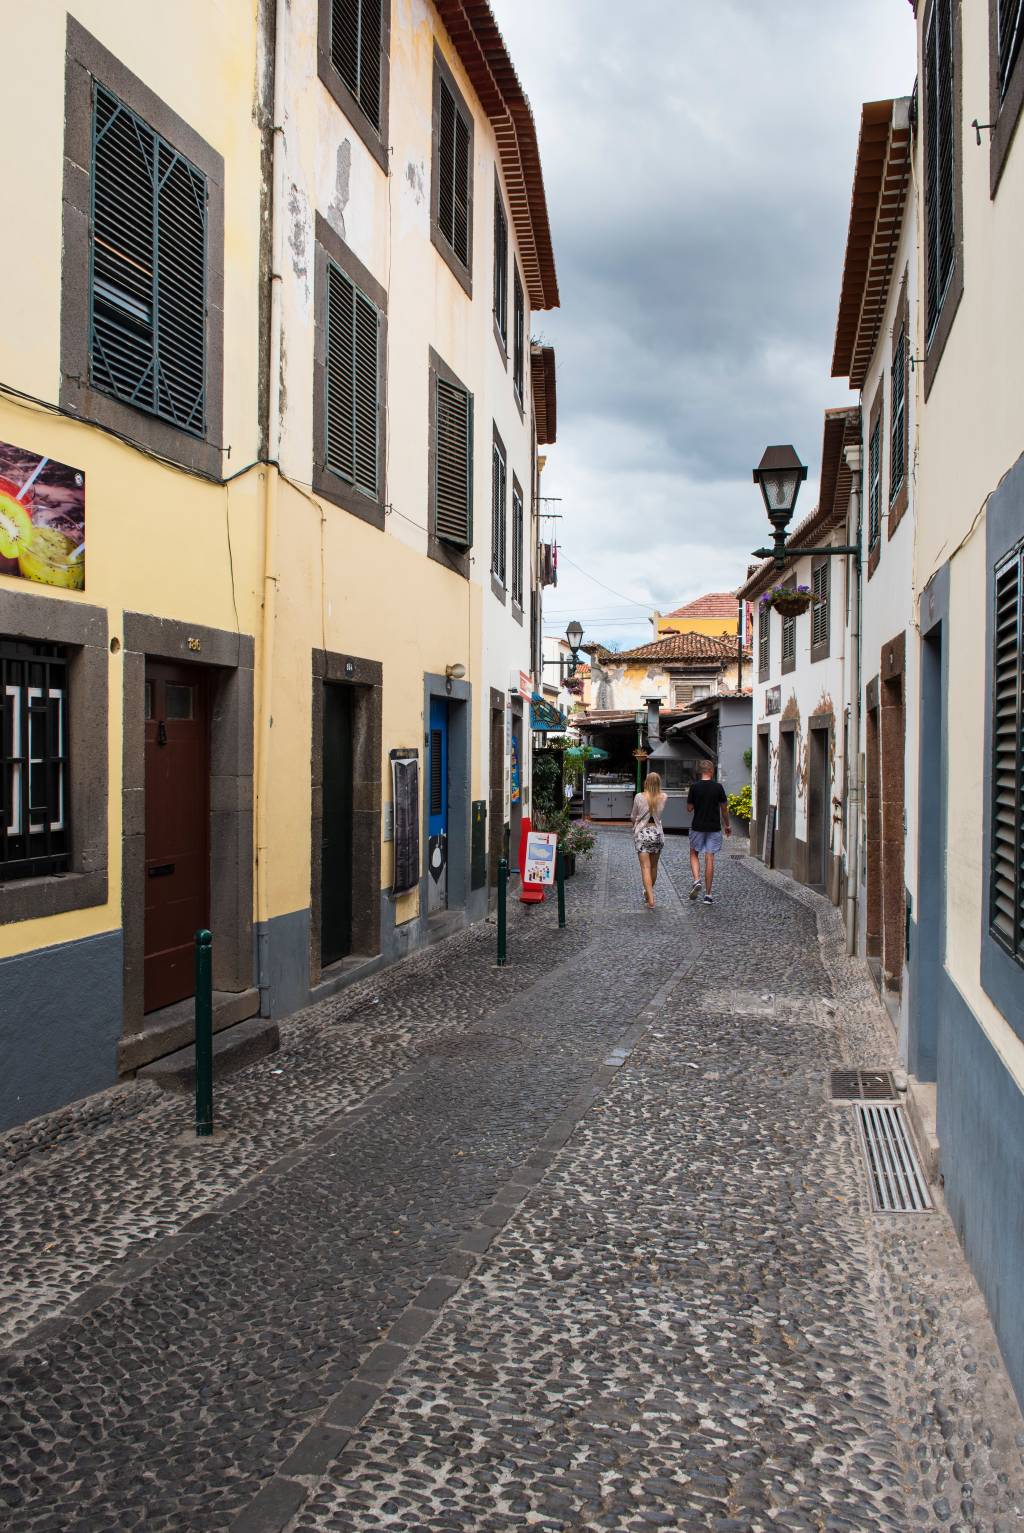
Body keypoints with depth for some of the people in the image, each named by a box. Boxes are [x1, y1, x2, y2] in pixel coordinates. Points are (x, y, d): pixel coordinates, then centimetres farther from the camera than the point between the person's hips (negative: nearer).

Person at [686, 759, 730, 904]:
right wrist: (727, 825, 16)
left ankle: (696, 881, -6)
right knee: (710, 859, 3)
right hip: (714, 828, 0)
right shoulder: (718, 787, -5)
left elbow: (689, 808, -1)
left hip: (697, 827, 0)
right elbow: (724, 808, 2)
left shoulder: (694, 787, -6)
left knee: (694, 854, 18)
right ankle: (708, 895, 5)